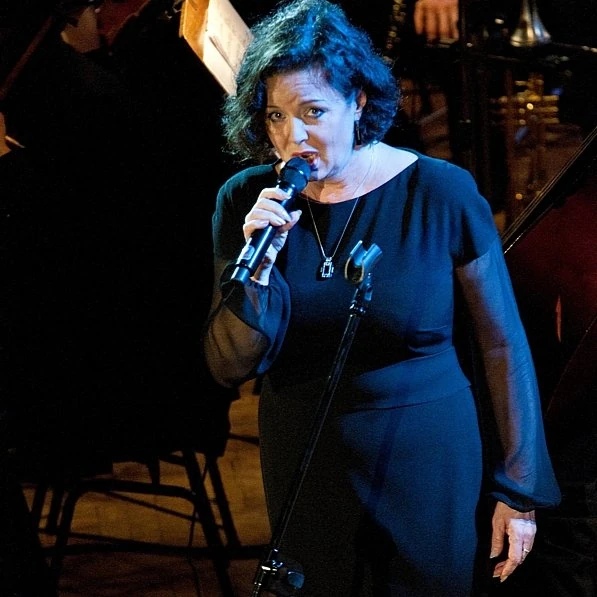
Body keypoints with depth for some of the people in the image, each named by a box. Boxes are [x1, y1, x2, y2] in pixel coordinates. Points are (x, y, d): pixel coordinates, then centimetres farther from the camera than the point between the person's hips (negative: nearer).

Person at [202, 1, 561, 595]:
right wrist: (261, 262, -23)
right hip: (305, 474, 3)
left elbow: (501, 346, -7)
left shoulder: (441, 194, -14)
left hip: (429, 472, -3)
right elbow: (230, 367, -7)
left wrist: (518, 492, -4)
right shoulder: (244, 202, -6)